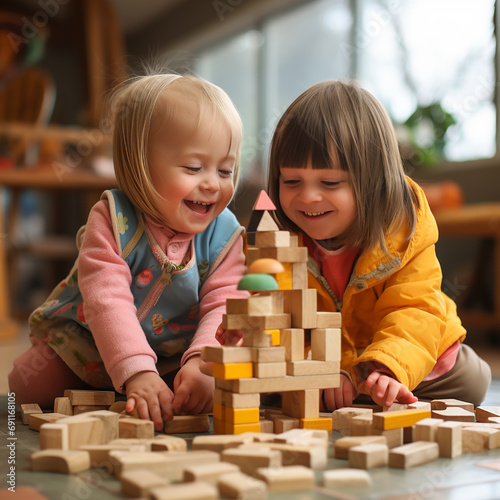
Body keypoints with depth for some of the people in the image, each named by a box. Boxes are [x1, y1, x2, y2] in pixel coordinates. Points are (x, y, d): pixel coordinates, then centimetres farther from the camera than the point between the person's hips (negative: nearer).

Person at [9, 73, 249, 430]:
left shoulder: (224, 233, -16)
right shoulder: (112, 222, -27)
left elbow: (223, 306, -23)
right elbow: (108, 302, -36)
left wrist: (203, 364, -43)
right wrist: (136, 373, -49)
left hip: (173, 361, 2)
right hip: (85, 346, -1)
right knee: (30, 387, -10)